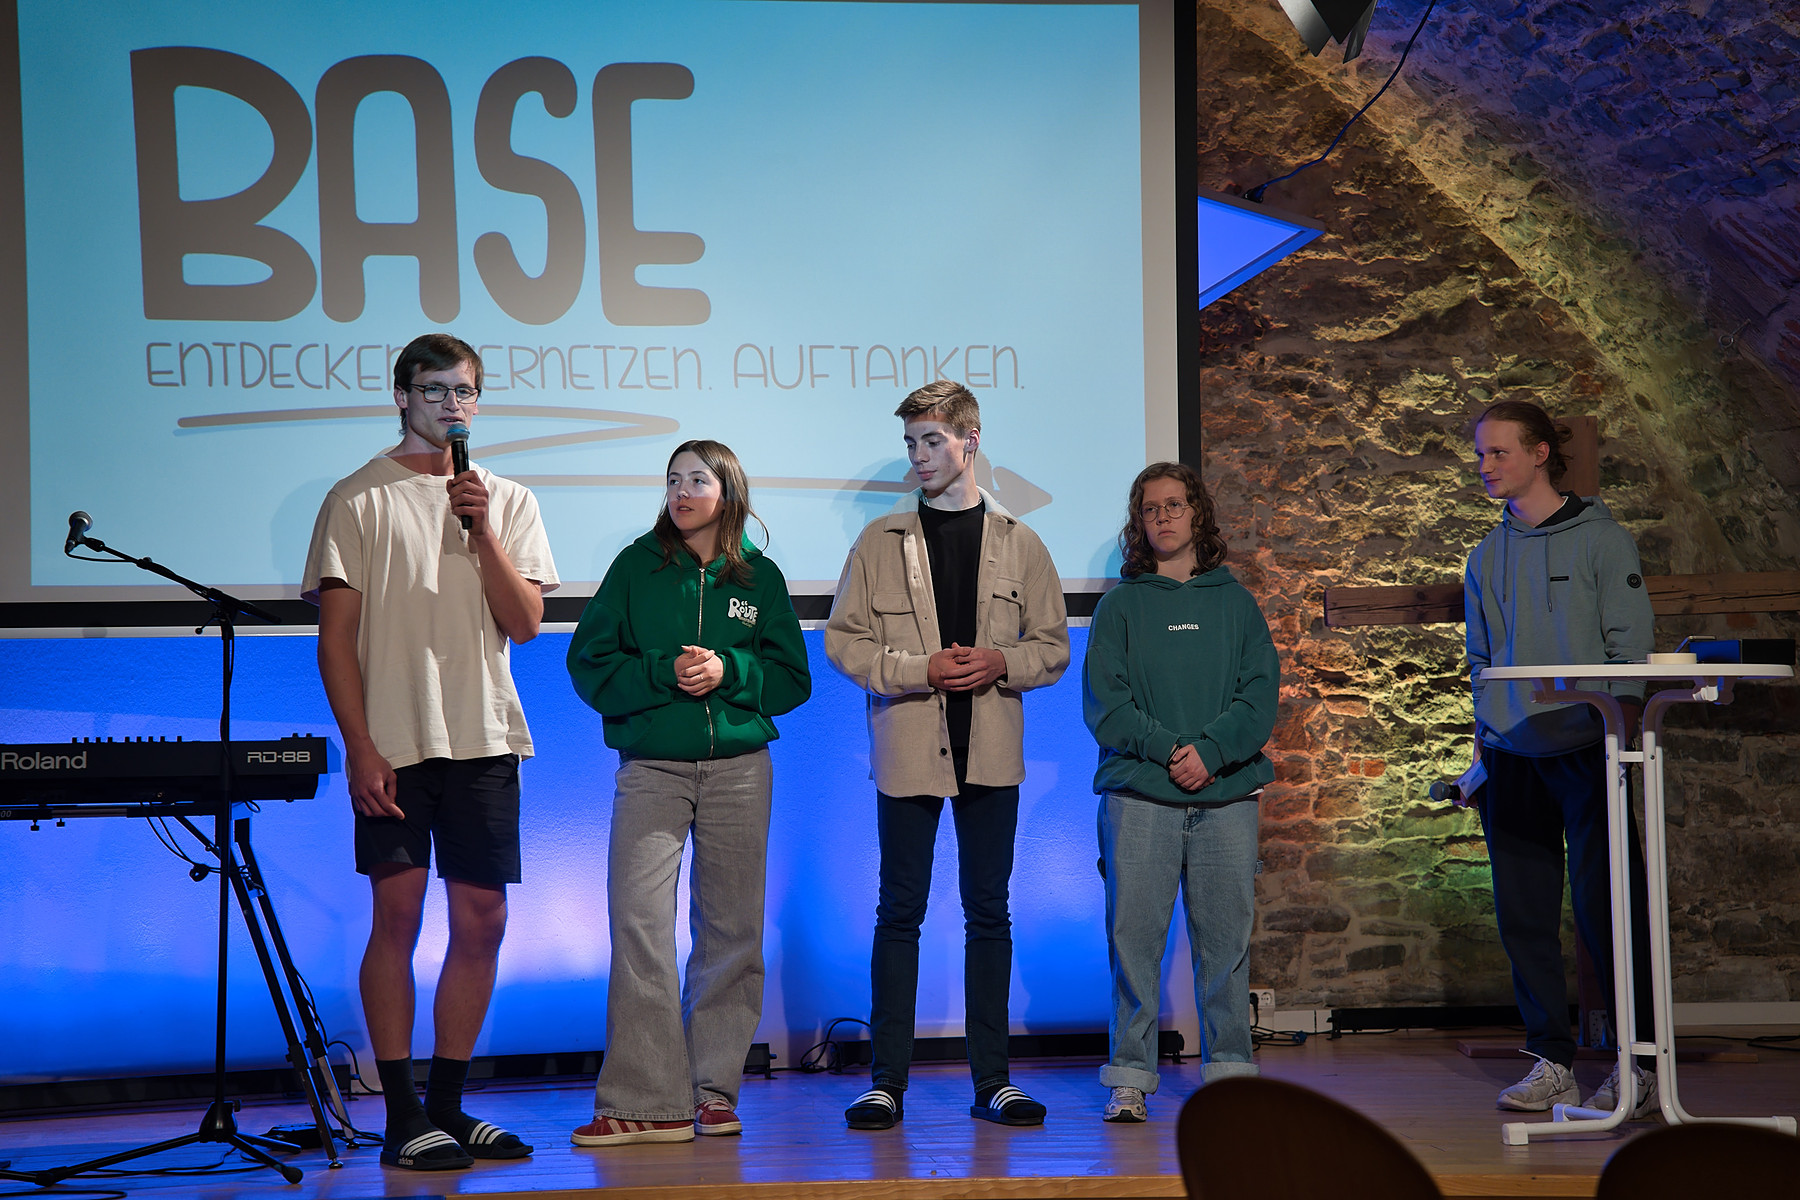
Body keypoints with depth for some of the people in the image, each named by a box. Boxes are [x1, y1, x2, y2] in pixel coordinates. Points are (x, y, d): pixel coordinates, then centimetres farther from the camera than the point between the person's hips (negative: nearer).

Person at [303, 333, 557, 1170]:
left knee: (482, 920, 4)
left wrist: (481, 528, -8)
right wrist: (360, 747, -10)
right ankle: (403, 1116, -1)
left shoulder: (509, 502, 13)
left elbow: (526, 622, 3)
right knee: (397, 913, -6)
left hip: (484, 739, 4)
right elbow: (336, 636, -1)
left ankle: (447, 1105, 14)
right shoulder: (360, 500, 3)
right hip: (394, 741, -4)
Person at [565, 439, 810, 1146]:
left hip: (739, 768, 2)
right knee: (638, 922, -12)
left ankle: (714, 1090, 13)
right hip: (650, 766, -1)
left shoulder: (760, 577, 9)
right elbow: (590, 665, 1)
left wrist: (728, 672, -10)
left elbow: (792, 678, 7)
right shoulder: (636, 567, 6)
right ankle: (645, 1101, -12)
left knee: (730, 928, 4)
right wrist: (664, 672, -14)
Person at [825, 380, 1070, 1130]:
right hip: (907, 750, -1)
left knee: (988, 913, 5)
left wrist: (1002, 664, -12)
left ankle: (992, 1080, 10)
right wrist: (921, 669, -13)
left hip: (991, 754, 1)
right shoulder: (881, 542, 4)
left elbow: (1052, 647, 9)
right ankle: (887, 1081, 5)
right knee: (900, 914, 1)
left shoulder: (1018, 544, 7)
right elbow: (842, 642, 1)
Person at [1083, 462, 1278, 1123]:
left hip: (1227, 796, 1)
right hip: (1139, 795, -1)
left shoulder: (1234, 602, 13)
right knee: (1134, 937, -3)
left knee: (1226, 938, 3)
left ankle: (1230, 1068, 12)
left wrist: (1210, 749, -12)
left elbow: (1261, 694, 4)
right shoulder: (1122, 604, 9)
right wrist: (1166, 747, -13)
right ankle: (1130, 1076, 2)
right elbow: (1103, 700, 1)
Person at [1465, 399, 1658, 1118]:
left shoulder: (1600, 539, 1)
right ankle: (1551, 1062, 10)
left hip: (1586, 749, -5)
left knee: (1604, 909, -8)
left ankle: (1638, 1065, -1)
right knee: (1523, 915, 3)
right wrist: (1482, 740, 11)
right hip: (1511, 756, 5)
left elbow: (1630, 647, -3)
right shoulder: (1486, 558, 15)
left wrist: (1623, 732, -13)